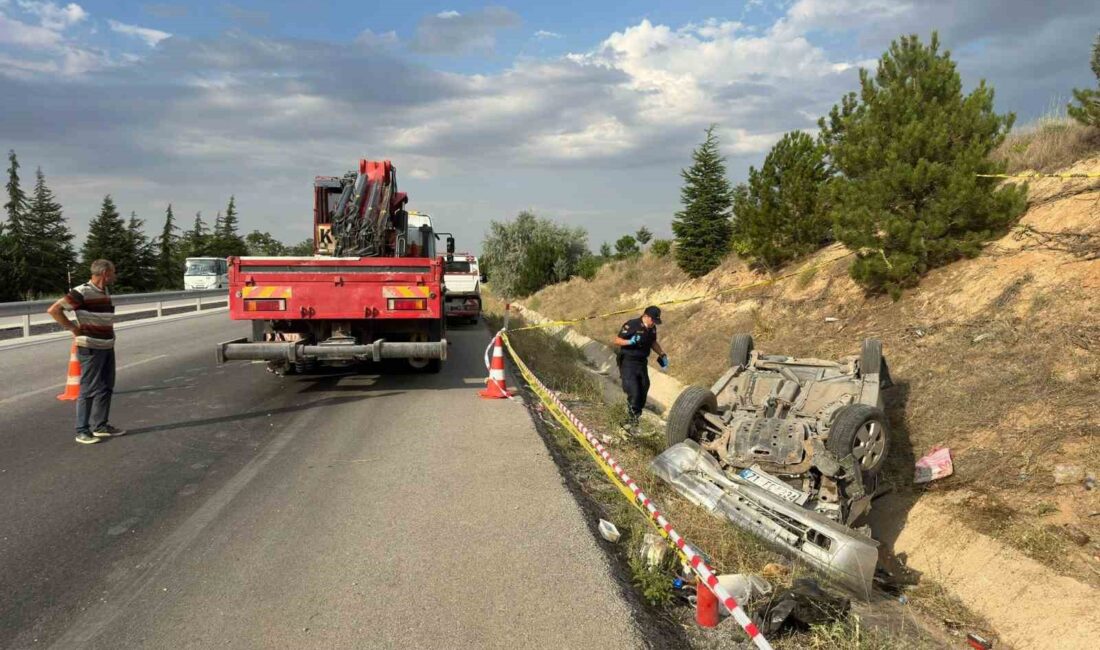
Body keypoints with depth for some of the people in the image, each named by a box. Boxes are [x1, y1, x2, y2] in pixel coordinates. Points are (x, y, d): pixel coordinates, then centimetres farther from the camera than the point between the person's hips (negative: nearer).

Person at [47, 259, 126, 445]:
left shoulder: (105, 292, 11)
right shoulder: (82, 292, -15)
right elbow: (53, 310, -18)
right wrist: (73, 328, -14)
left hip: (107, 347, 8)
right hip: (91, 349, -8)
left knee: (106, 388, 12)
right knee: (89, 390, -4)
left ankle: (101, 425, 21)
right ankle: (82, 431, 4)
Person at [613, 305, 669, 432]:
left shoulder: (652, 329, 4)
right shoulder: (631, 325, -17)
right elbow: (617, 341, -14)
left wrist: (662, 355, 13)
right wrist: (630, 342, -30)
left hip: (642, 363, 7)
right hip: (628, 363, -7)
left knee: (643, 391, 7)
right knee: (633, 392, -15)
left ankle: (636, 416, 20)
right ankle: (633, 419, -2)